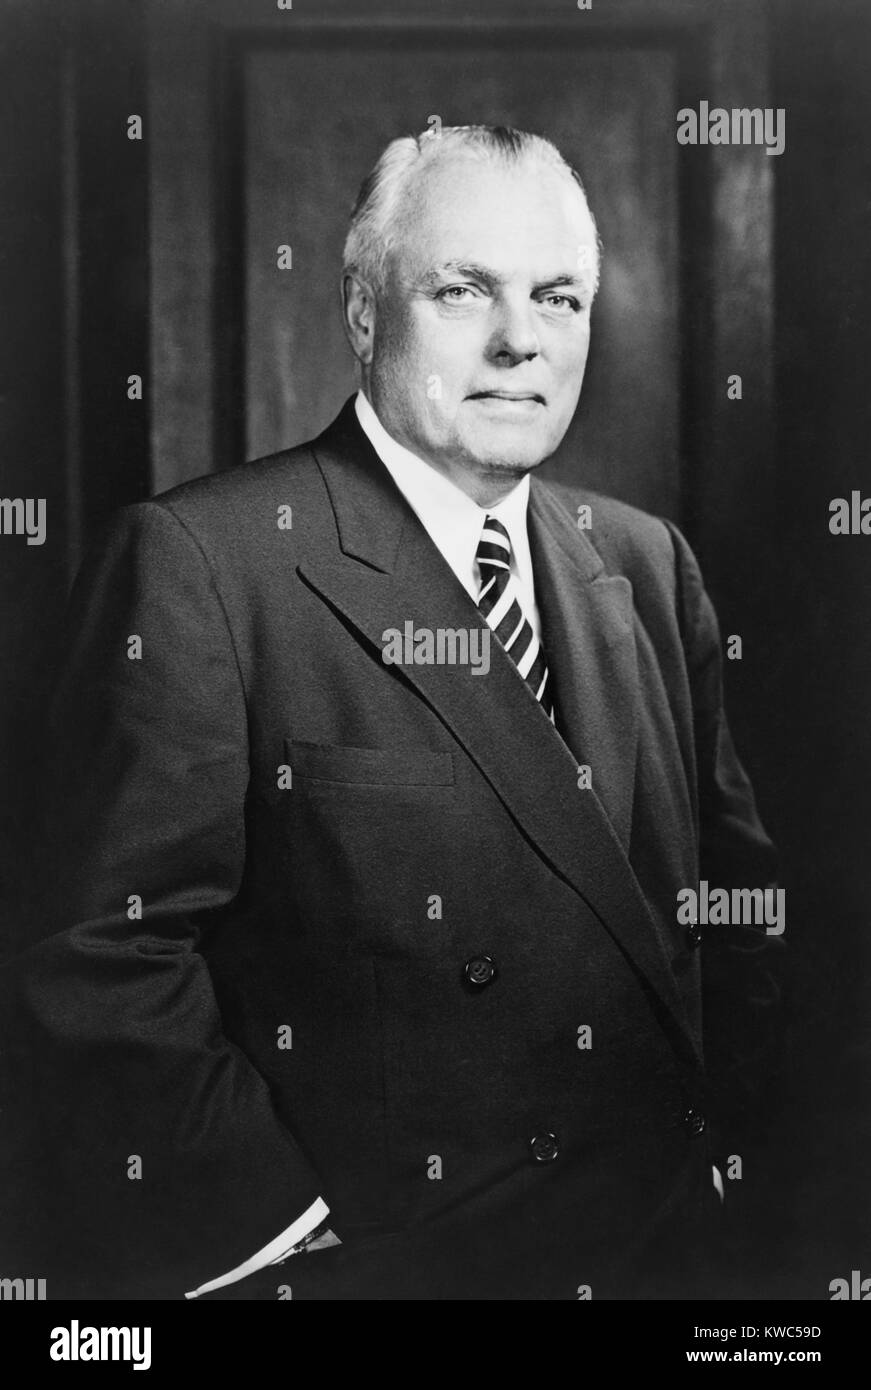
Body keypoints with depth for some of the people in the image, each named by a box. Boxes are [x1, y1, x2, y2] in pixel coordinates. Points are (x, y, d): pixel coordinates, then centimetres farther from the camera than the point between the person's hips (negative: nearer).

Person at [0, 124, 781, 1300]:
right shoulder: (197, 561, -14)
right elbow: (106, 960, -18)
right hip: (352, 1257, -5)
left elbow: (734, 878, 11)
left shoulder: (645, 564, 4)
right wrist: (281, 1238, -18)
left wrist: (715, 1129, 1)